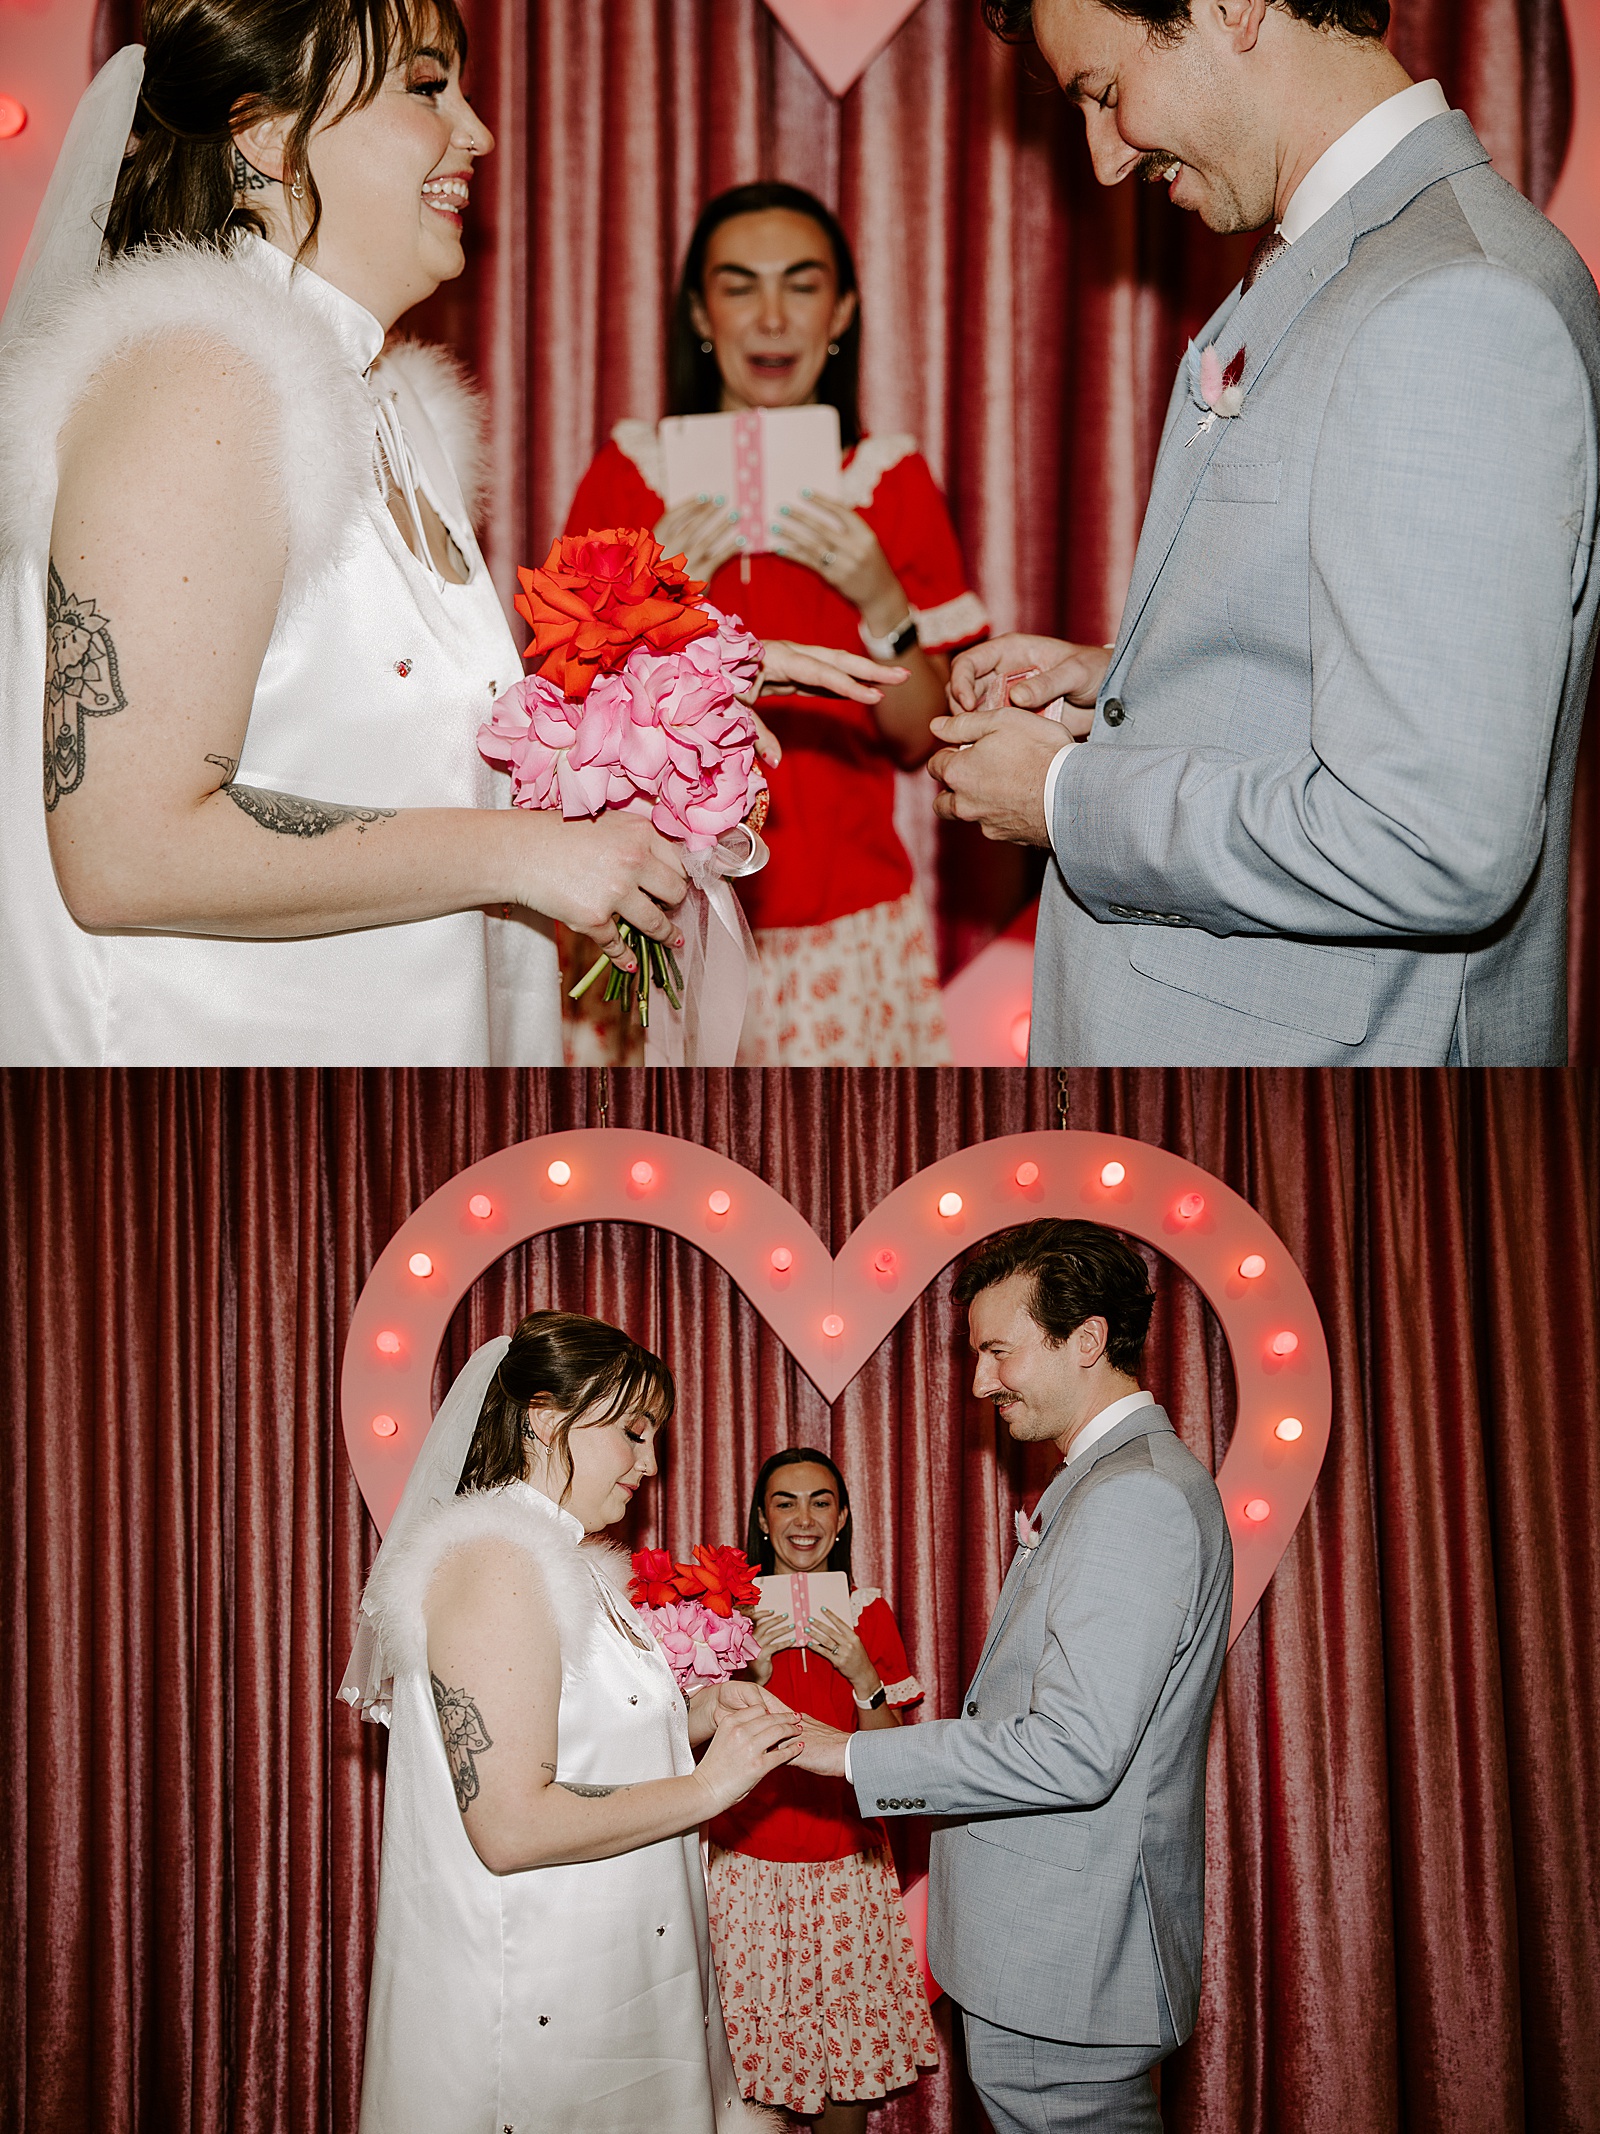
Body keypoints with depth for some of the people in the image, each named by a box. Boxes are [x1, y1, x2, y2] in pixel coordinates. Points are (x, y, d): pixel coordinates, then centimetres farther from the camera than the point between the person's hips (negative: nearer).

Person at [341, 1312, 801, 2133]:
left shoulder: (558, 1564, 13)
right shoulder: (496, 1563, -18)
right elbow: (512, 1826, -24)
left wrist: (694, 1716, 4)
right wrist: (707, 1788, -15)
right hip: (537, 2001, -10)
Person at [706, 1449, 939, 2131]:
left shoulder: (869, 1614, 4)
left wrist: (864, 1679, -13)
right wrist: (751, 1675, -15)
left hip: (847, 1870, 1)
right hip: (749, 1865, -1)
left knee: (847, 2068, 2)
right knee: (750, 2061, 0)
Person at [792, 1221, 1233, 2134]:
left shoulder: (1138, 1497, -19)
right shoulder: (1113, 1482, 16)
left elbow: (1074, 1751, -25)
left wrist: (855, 1753, -18)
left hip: (1065, 1961, -10)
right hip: (1058, 1952, 10)